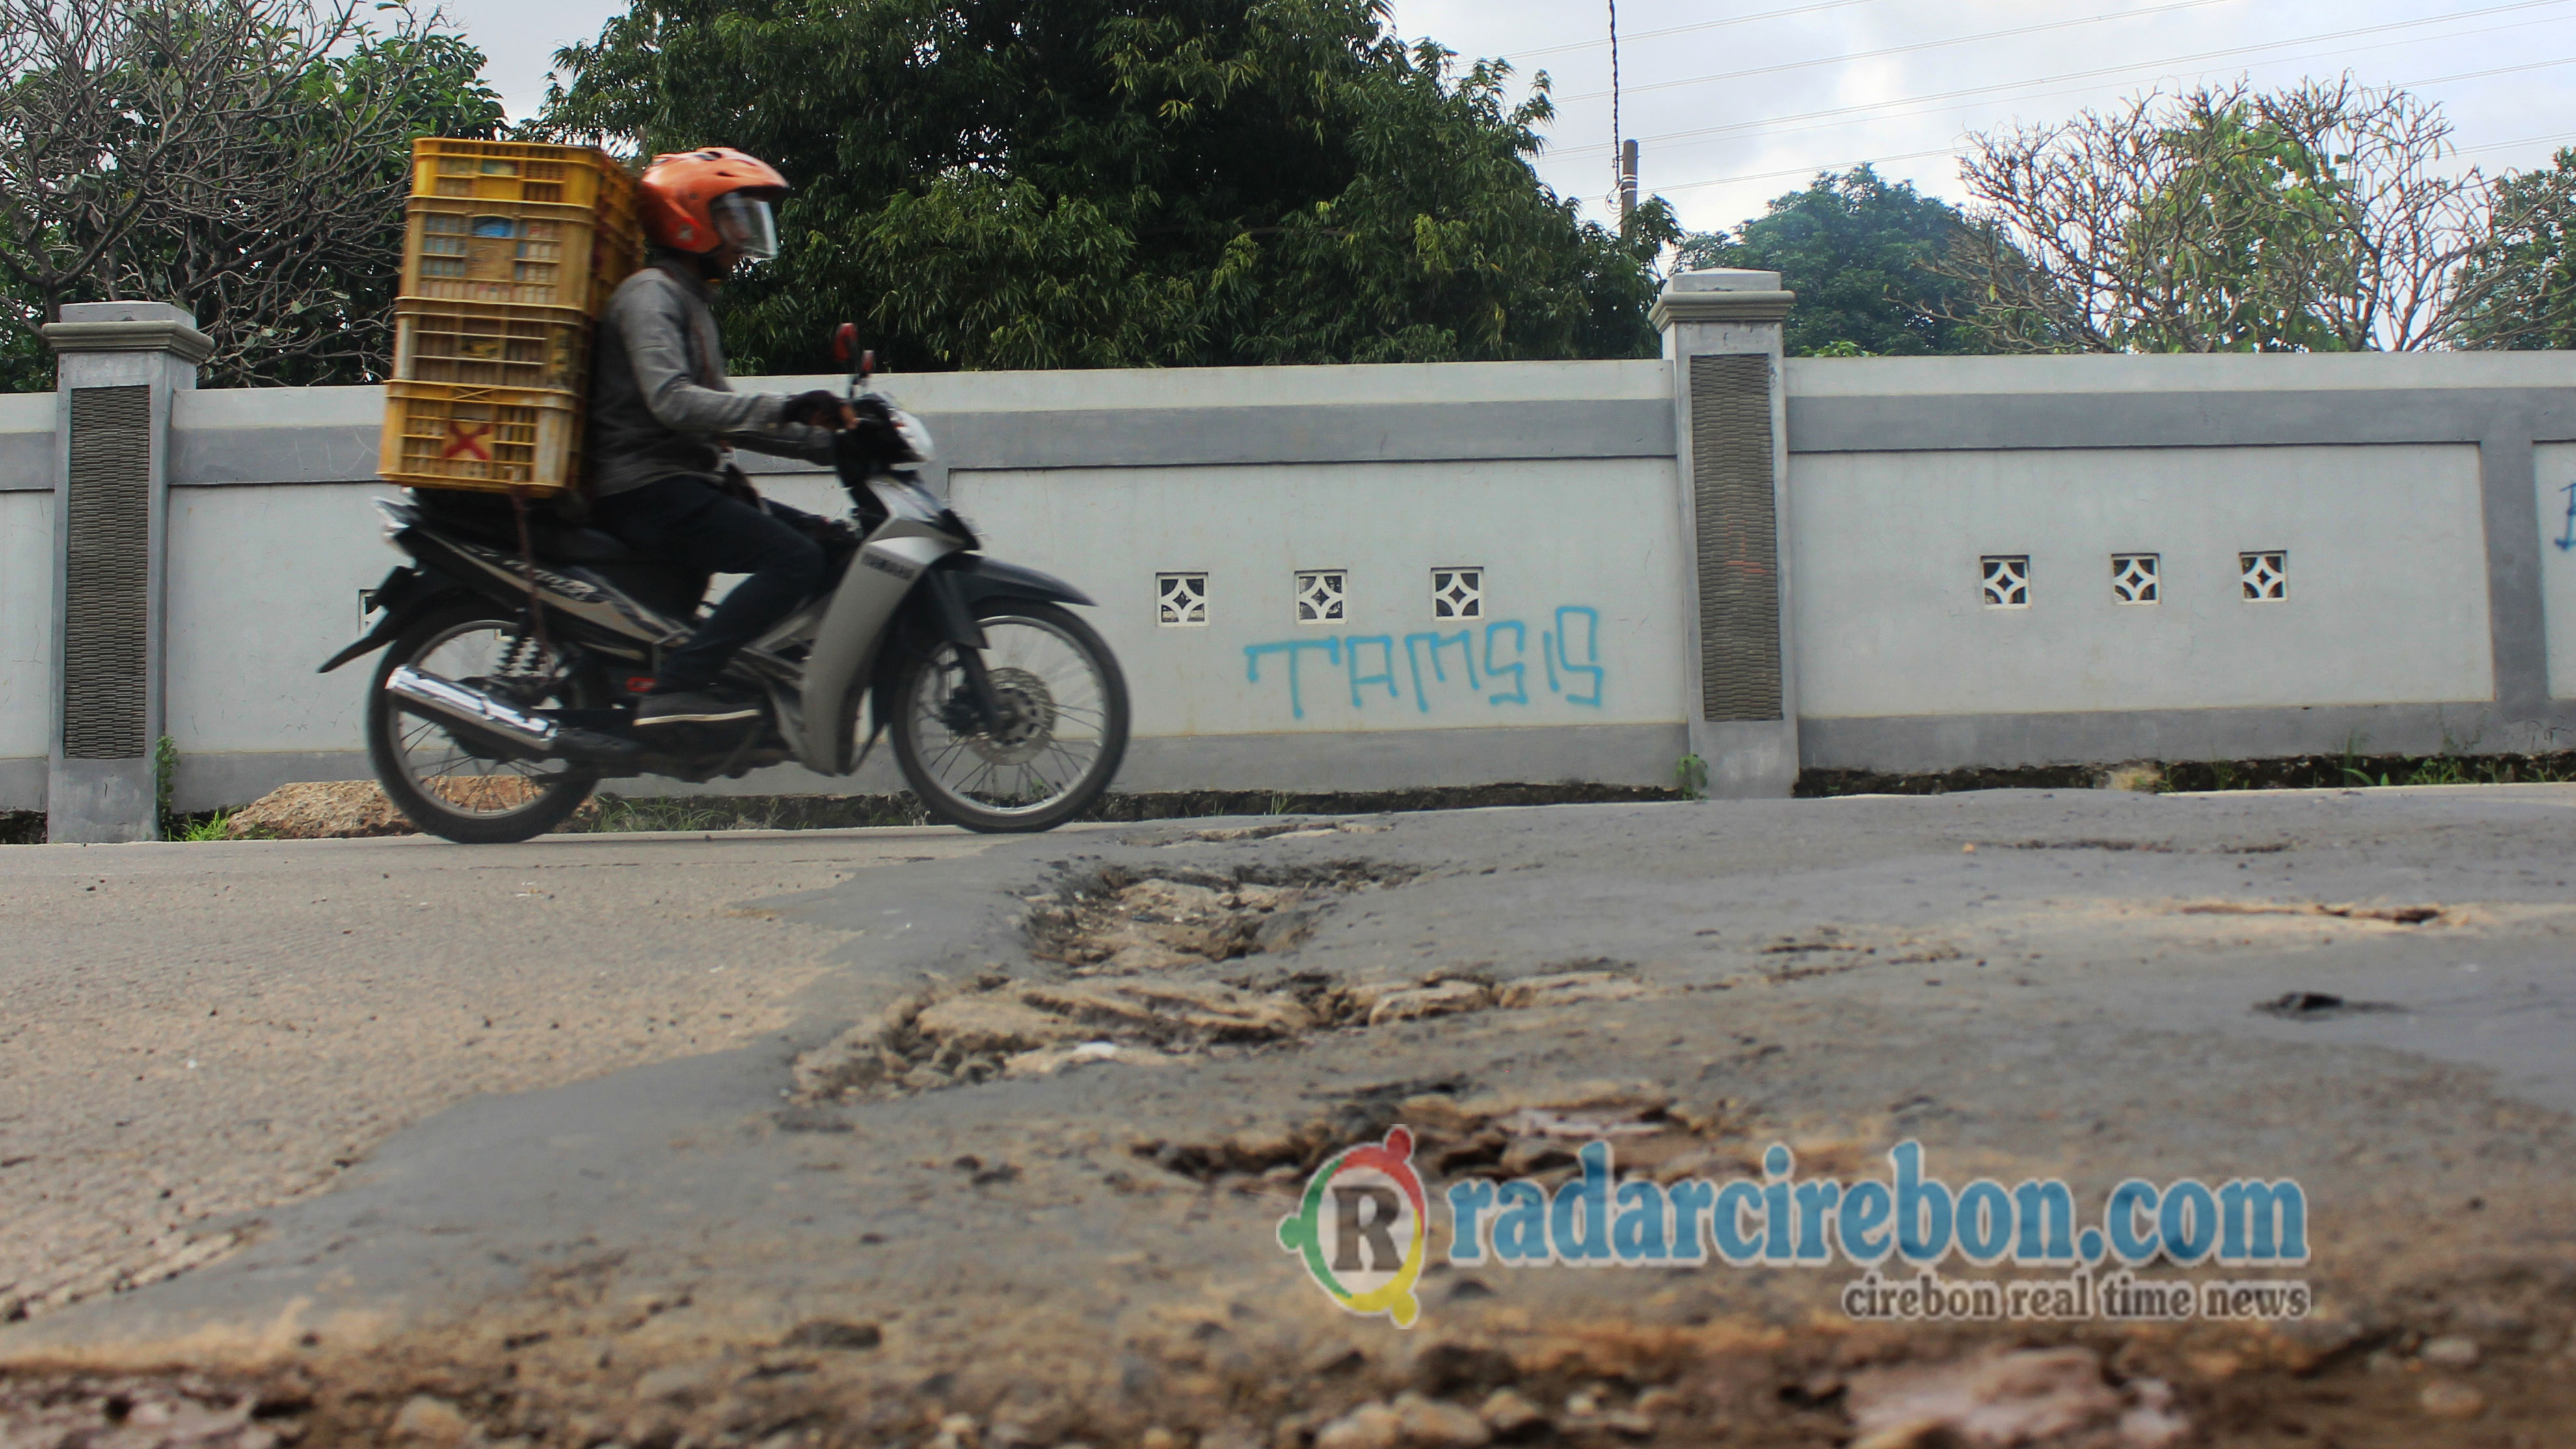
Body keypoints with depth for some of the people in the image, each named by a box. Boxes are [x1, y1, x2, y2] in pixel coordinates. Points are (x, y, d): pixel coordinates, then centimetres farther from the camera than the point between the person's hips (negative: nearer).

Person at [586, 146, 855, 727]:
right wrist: (784, 408, -32)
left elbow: (723, 414, 25)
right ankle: (677, 685, -29)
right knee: (794, 561, -25)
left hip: (688, 483, 10)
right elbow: (673, 402, -25)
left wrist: (826, 442, 12)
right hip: (648, 490, -10)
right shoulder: (650, 294, -8)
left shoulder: (691, 299, 24)